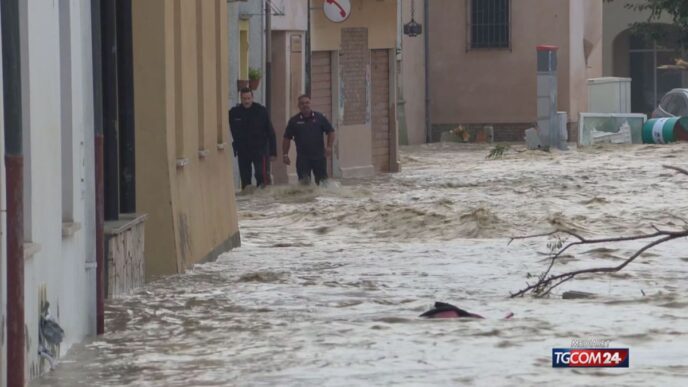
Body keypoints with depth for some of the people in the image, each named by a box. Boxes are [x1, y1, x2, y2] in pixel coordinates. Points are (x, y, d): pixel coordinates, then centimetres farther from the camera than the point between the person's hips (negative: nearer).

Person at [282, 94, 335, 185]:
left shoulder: (319, 117, 5)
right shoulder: (294, 121, 5)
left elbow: (331, 132, 10)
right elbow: (287, 138, 8)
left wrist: (329, 146, -3)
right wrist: (285, 154, 1)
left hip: (319, 156, 1)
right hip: (302, 158, 0)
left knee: (322, 181, 3)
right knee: (304, 183, -7)